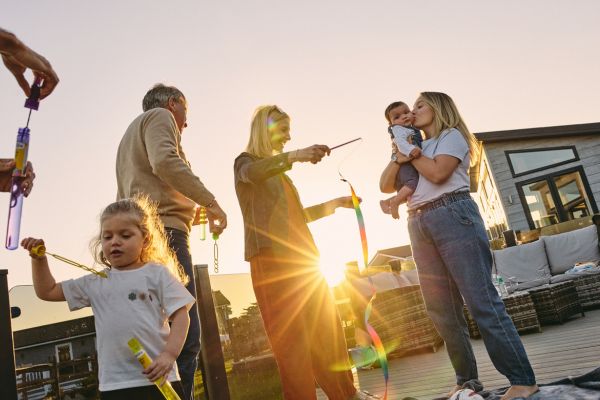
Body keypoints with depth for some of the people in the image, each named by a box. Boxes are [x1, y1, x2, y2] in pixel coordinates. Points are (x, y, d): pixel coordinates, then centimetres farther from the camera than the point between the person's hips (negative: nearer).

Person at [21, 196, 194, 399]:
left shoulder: (157, 273, 0)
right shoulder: (95, 282, 11)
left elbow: (181, 314, -5)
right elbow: (47, 292, 21)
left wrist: (169, 354, -17)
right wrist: (39, 258, 7)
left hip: (157, 379, -3)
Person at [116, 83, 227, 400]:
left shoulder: (132, 134, 35)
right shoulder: (159, 116, 7)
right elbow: (166, 162, -15)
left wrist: (188, 213, 32)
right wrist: (210, 203, -13)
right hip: (164, 229, -10)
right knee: (184, 337, -17)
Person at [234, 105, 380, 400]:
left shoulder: (278, 169, 27)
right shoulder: (246, 162, 5)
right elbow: (253, 173, -23)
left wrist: (336, 203, 27)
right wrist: (295, 155, -36)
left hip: (299, 256, 8)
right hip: (271, 256, -8)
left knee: (326, 327, 9)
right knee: (289, 335, -11)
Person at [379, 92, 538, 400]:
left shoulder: (452, 135, 8)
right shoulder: (418, 147, 26)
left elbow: (438, 173, -11)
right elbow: (385, 186, 19)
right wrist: (399, 155, 7)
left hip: (453, 216, -7)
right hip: (420, 225, 7)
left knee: (481, 299, -12)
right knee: (441, 309, 4)